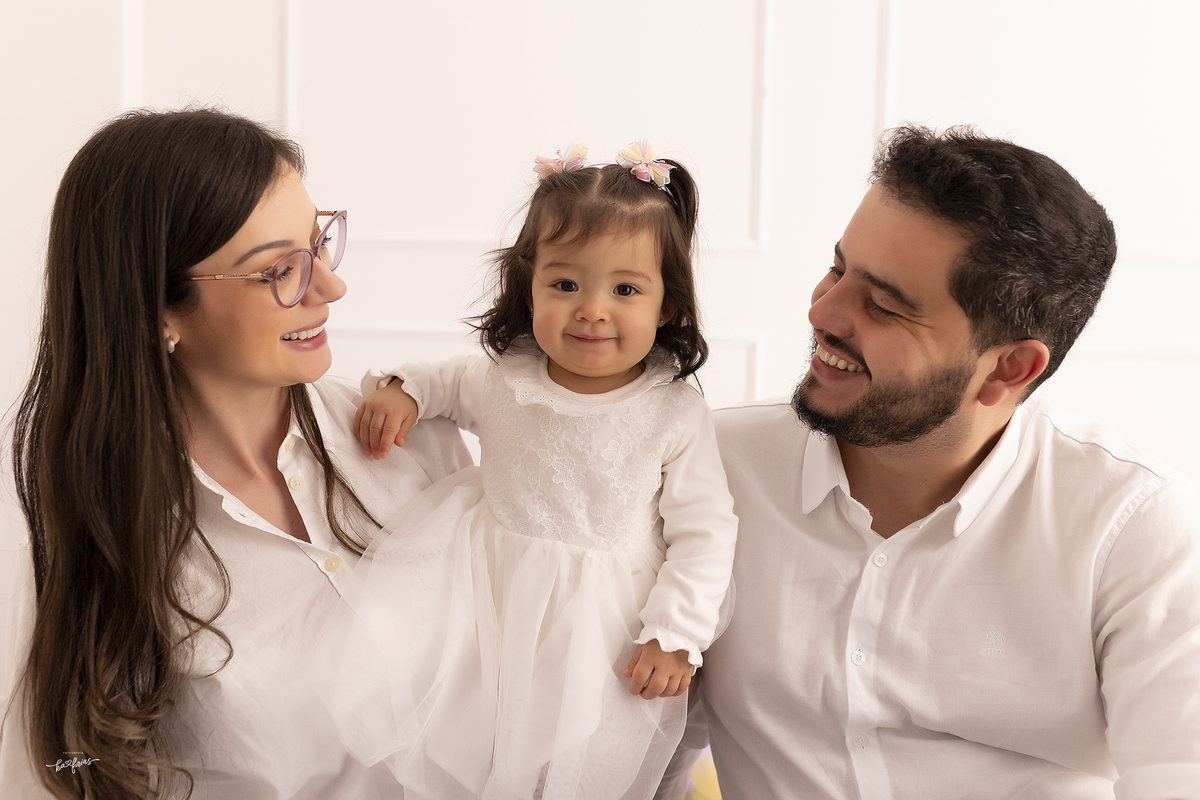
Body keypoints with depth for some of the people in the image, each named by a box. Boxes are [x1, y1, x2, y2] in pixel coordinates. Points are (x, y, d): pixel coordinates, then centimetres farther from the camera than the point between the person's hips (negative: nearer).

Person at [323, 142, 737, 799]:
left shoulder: (676, 415, -13)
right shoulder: (501, 381, -6)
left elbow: (703, 534, -9)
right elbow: (446, 380, 17)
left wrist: (673, 635, -15)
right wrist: (401, 389, -4)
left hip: (605, 621, -2)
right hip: (489, 597, 2)